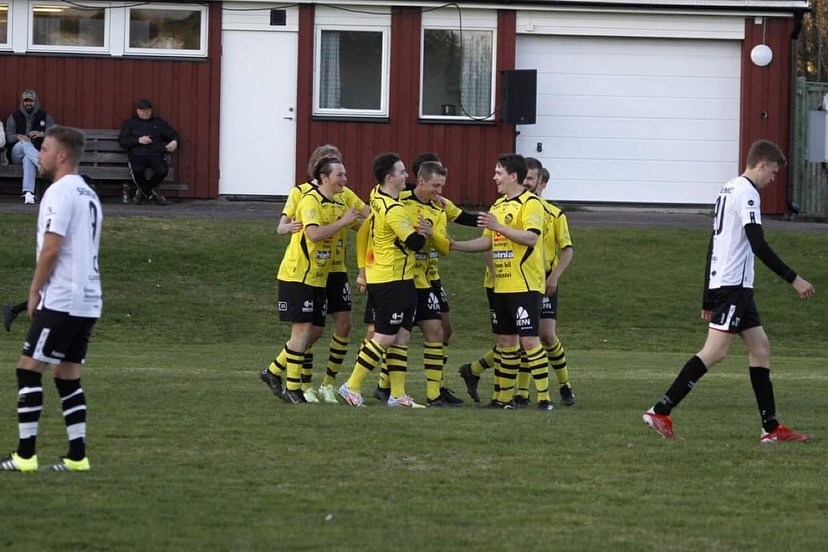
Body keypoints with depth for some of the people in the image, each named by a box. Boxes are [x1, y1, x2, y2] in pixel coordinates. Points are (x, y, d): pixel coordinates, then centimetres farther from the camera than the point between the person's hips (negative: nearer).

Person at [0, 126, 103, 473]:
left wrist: (35, 291, -7)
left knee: (28, 369, -5)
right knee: (68, 376, 12)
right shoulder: (89, 195, 17)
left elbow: (51, 249, -17)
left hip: (61, 301, -9)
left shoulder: (60, 193, -12)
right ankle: (77, 456, 7)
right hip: (88, 301, 9)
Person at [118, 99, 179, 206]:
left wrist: (175, 142, -3)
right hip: (138, 154, -1)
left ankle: (143, 191, -2)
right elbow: (121, 141, 10)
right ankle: (152, 194, -11)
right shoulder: (131, 123, 21)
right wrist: (138, 140, -5)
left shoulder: (159, 123, 24)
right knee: (137, 170, -37)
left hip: (156, 154, 1)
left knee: (162, 171, -32)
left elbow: (174, 135, 22)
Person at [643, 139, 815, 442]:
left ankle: (771, 427, 8)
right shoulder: (747, 193, -11)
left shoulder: (728, 190, 19)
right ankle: (660, 412, -18)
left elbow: (713, 246, 21)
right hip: (733, 284, -11)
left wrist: (708, 300, 22)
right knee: (715, 351, -14)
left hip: (722, 284, 11)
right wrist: (794, 279, -15)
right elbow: (759, 246, -18)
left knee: (760, 346, 9)